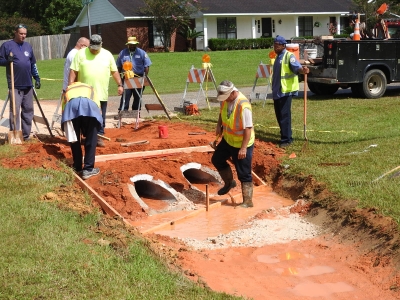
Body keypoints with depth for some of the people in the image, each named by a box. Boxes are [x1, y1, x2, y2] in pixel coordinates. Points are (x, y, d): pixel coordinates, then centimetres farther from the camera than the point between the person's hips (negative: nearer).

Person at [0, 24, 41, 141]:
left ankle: (26, 135, 16)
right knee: (15, 111, -7)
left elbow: (33, 64, 21)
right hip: (15, 85, -5)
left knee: (28, 110, 8)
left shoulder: (28, 46, 14)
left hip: (28, 85, 5)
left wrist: (37, 78, 16)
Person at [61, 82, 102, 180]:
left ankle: (77, 168, 24)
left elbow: (63, 108, 35)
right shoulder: (90, 88, 44)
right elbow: (98, 106, 33)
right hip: (89, 104, -1)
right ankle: (88, 169, 6)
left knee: (74, 139, 18)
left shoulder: (68, 90, 44)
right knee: (91, 139, 10)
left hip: (71, 105, 1)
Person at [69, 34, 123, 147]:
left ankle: (99, 136, 12)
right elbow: (73, 71, -1)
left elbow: (114, 71, 12)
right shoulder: (81, 53, 1)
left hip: (101, 93, 1)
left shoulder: (107, 54, 6)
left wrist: (119, 84, 5)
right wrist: (70, 86, -8)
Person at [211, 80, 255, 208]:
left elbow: (248, 128, -29)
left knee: (244, 174, -1)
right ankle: (229, 182, 43)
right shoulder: (225, 99, -7)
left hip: (241, 144, -8)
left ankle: (248, 201, 10)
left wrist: (243, 148, -29)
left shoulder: (243, 105, -31)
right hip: (228, 140, 8)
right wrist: (219, 125, 2)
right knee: (217, 159, 22)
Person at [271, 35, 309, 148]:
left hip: (286, 90, -9)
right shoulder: (277, 57, 16)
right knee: (279, 114, 13)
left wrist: (302, 70, -49)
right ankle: (285, 135, 25)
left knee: (284, 115, -9)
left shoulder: (289, 56, -10)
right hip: (277, 90, 9)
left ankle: (286, 139, -4)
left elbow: (296, 67, -27)